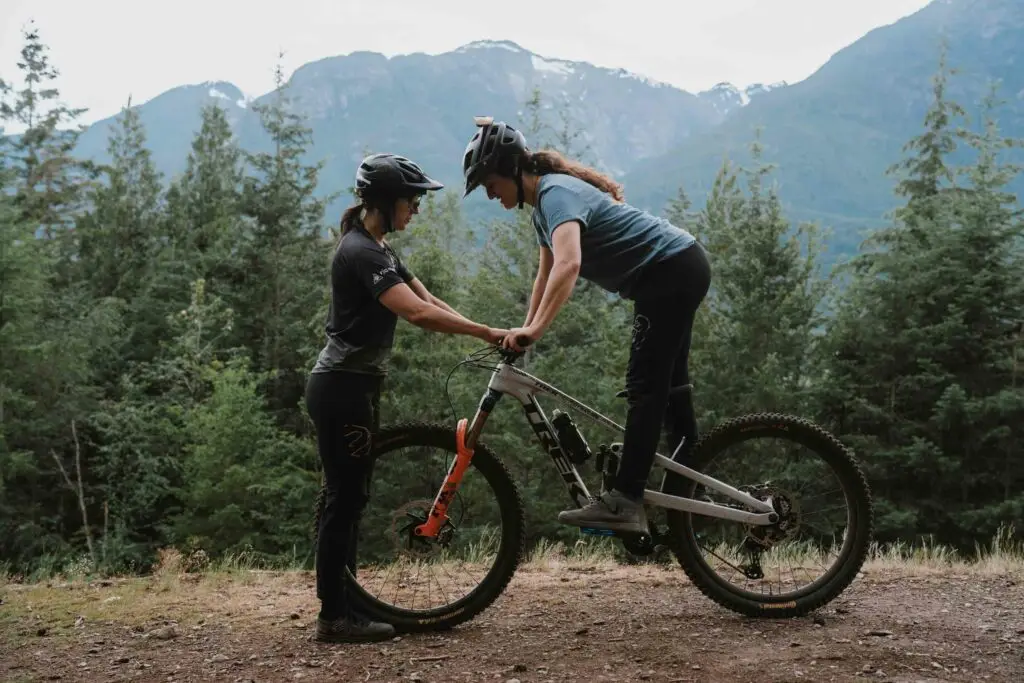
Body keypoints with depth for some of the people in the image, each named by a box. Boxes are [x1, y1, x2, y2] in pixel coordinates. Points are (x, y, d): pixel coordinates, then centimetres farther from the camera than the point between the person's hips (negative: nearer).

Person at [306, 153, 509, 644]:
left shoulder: (378, 249, 15)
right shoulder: (360, 252, -18)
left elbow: (430, 301, 10)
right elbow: (418, 313, -29)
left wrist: (487, 334, -2)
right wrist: (487, 332, -27)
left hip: (354, 386, 10)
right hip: (342, 387, -10)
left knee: (350, 498, 13)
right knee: (344, 499, -5)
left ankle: (342, 608, 21)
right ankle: (334, 617, 2)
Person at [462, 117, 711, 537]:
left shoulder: (557, 193, -21)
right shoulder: (543, 204, 11)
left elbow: (568, 264, -38)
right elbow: (547, 274, 18)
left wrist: (534, 331, -44)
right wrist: (525, 329, 11)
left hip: (671, 271, -11)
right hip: (682, 269, 11)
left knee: (644, 386, -13)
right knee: (667, 381, 18)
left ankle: (624, 503, -14)